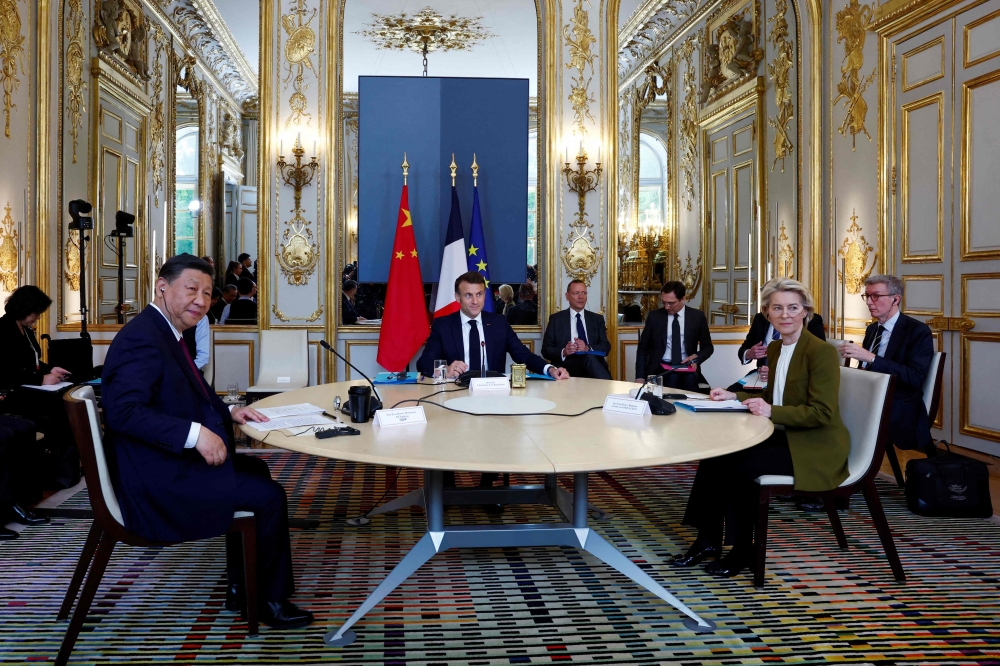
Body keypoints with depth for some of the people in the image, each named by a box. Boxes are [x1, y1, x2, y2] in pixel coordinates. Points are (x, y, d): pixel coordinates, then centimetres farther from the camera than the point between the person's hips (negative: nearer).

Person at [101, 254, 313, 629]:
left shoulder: (167, 334, 12)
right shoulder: (142, 338, -19)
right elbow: (124, 410, -30)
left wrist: (228, 413, 5)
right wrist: (196, 433, -32)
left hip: (171, 462, 11)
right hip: (158, 478, -11)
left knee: (255, 470, 21)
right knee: (269, 496, -11)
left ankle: (241, 591, 25)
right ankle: (270, 601, 10)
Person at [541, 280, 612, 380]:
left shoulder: (597, 319, 20)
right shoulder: (556, 319, 14)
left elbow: (606, 347, 10)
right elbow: (546, 350, 8)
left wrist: (587, 348, -12)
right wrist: (563, 352, -14)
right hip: (566, 366, -3)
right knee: (589, 358, -37)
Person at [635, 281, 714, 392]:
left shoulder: (697, 316, 4)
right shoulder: (654, 316, 4)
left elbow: (708, 347, 13)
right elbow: (643, 348, 9)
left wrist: (696, 357, -10)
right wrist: (640, 377, -2)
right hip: (661, 368, 0)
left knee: (690, 378, -34)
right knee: (672, 377, -34)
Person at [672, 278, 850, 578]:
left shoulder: (822, 351, -15)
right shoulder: (775, 348, 10)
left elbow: (822, 413, -20)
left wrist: (772, 412, -28)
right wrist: (734, 396, 6)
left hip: (815, 449, -8)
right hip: (785, 437, 8)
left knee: (740, 463, -24)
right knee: (716, 452, -12)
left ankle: (743, 549, -4)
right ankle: (708, 540, -3)